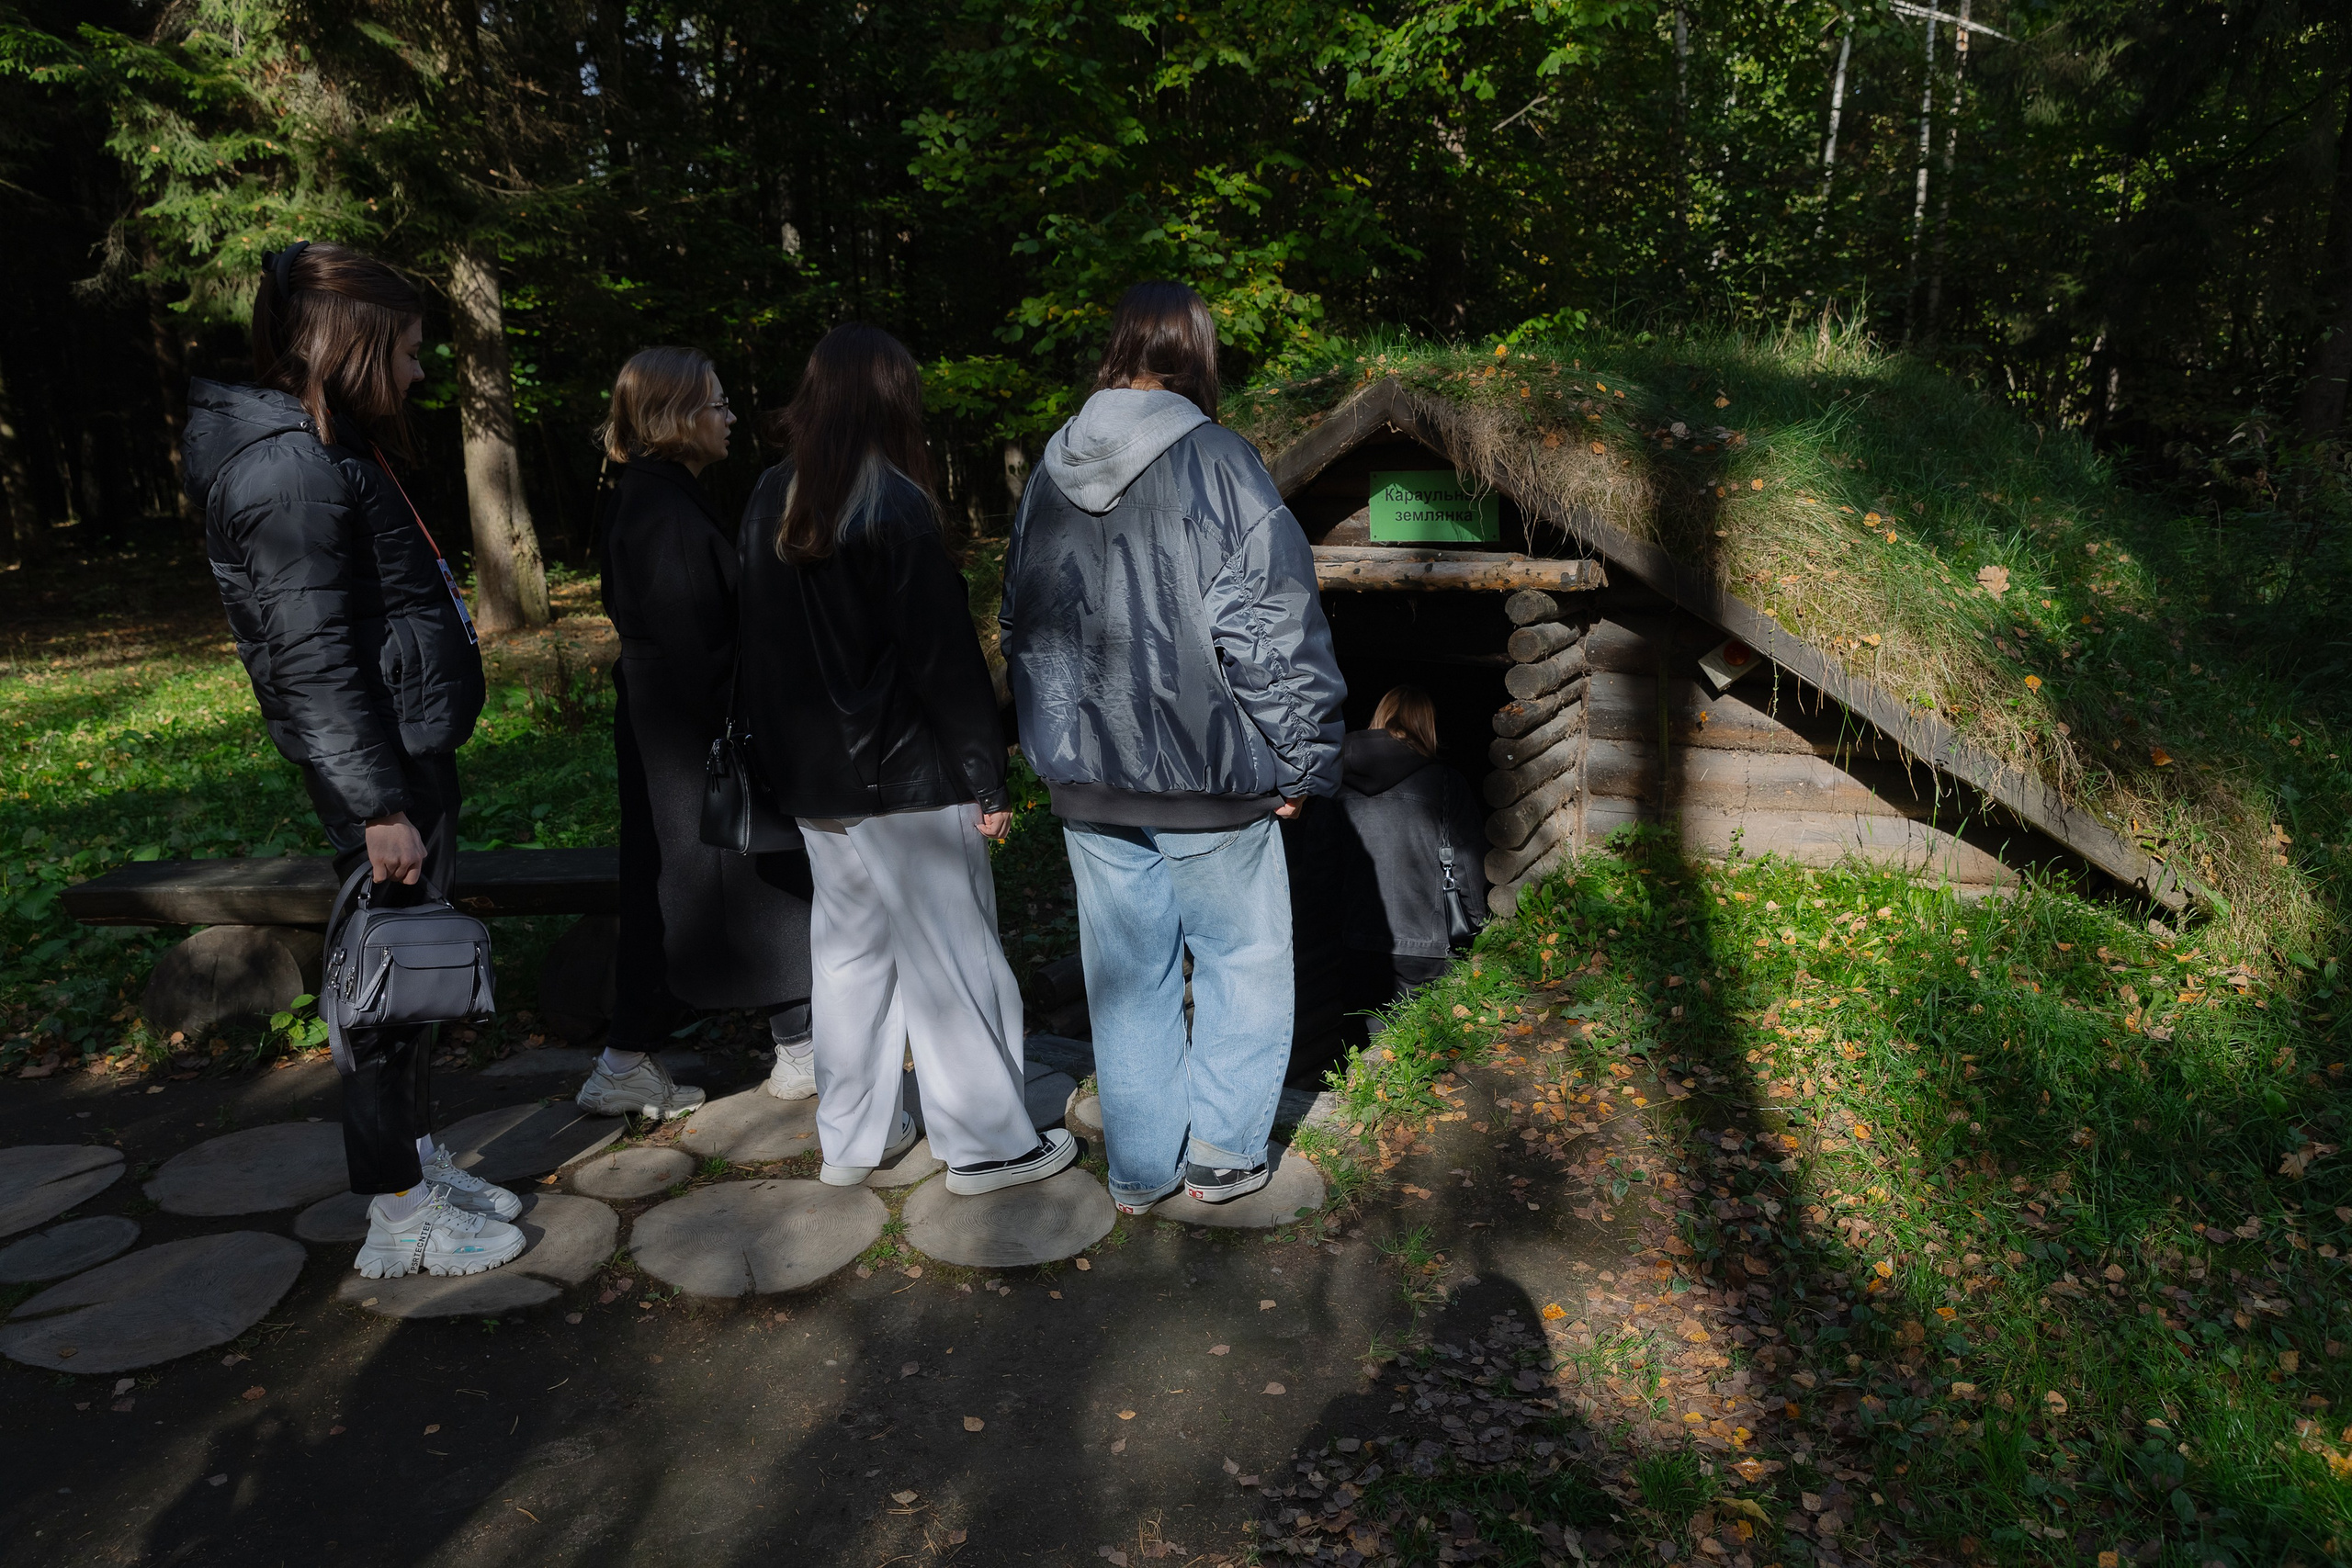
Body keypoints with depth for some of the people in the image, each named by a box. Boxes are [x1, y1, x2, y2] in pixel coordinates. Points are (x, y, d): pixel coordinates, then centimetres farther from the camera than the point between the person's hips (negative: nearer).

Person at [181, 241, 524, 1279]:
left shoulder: (332, 449, 14)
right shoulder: (288, 465, -17)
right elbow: (313, 661, -22)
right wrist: (378, 807, -22)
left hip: (412, 746, 10)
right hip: (378, 764, -10)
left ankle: (417, 1158, 33)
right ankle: (398, 1215, 14)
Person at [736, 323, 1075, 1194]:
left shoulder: (769, 502, 7)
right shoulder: (895, 505, -15)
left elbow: (762, 643, 13)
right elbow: (944, 657, -17)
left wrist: (782, 759, 19)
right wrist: (987, 778, -11)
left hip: (813, 778, 7)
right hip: (904, 775, -7)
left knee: (849, 949, 16)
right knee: (949, 957, 3)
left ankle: (853, 1138, 26)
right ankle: (987, 1142, 14)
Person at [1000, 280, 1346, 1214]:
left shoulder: (1051, 472, 6)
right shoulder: (1217, 463, -12)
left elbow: (1022, 627, 14)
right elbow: (1273, 629, -14)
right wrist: (1298, 763, -5)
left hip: (1088, 781, 5)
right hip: (1206, 773, -5)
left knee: (1126, 971, 15)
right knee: (1241, 956, 14)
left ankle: (1138, 1171, 27)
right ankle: (1222, 1154, 22)